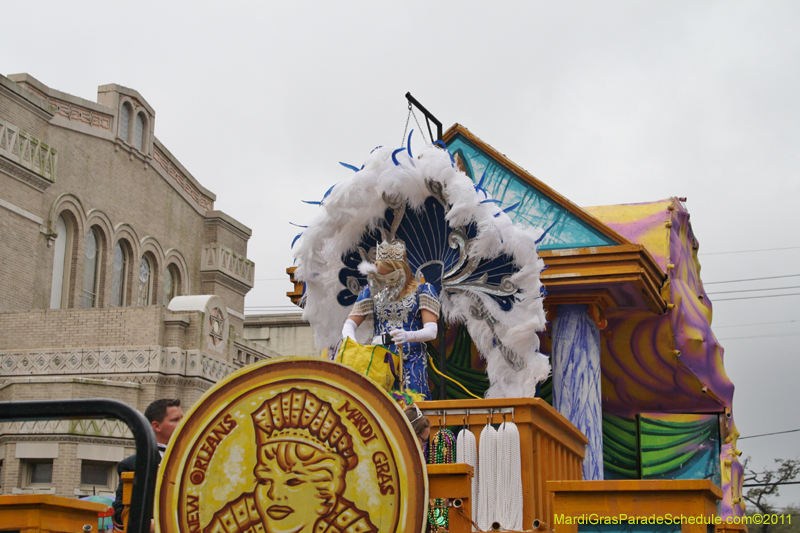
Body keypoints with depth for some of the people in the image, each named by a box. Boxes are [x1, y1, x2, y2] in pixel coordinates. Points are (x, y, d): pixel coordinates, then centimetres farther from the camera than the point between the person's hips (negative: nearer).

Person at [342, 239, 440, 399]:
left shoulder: (422, 290, 3)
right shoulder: (372, 290, 12)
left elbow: (431, 331, -7)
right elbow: (349, 324, 7)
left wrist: (408, 336, -28)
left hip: (411, 362, -2)